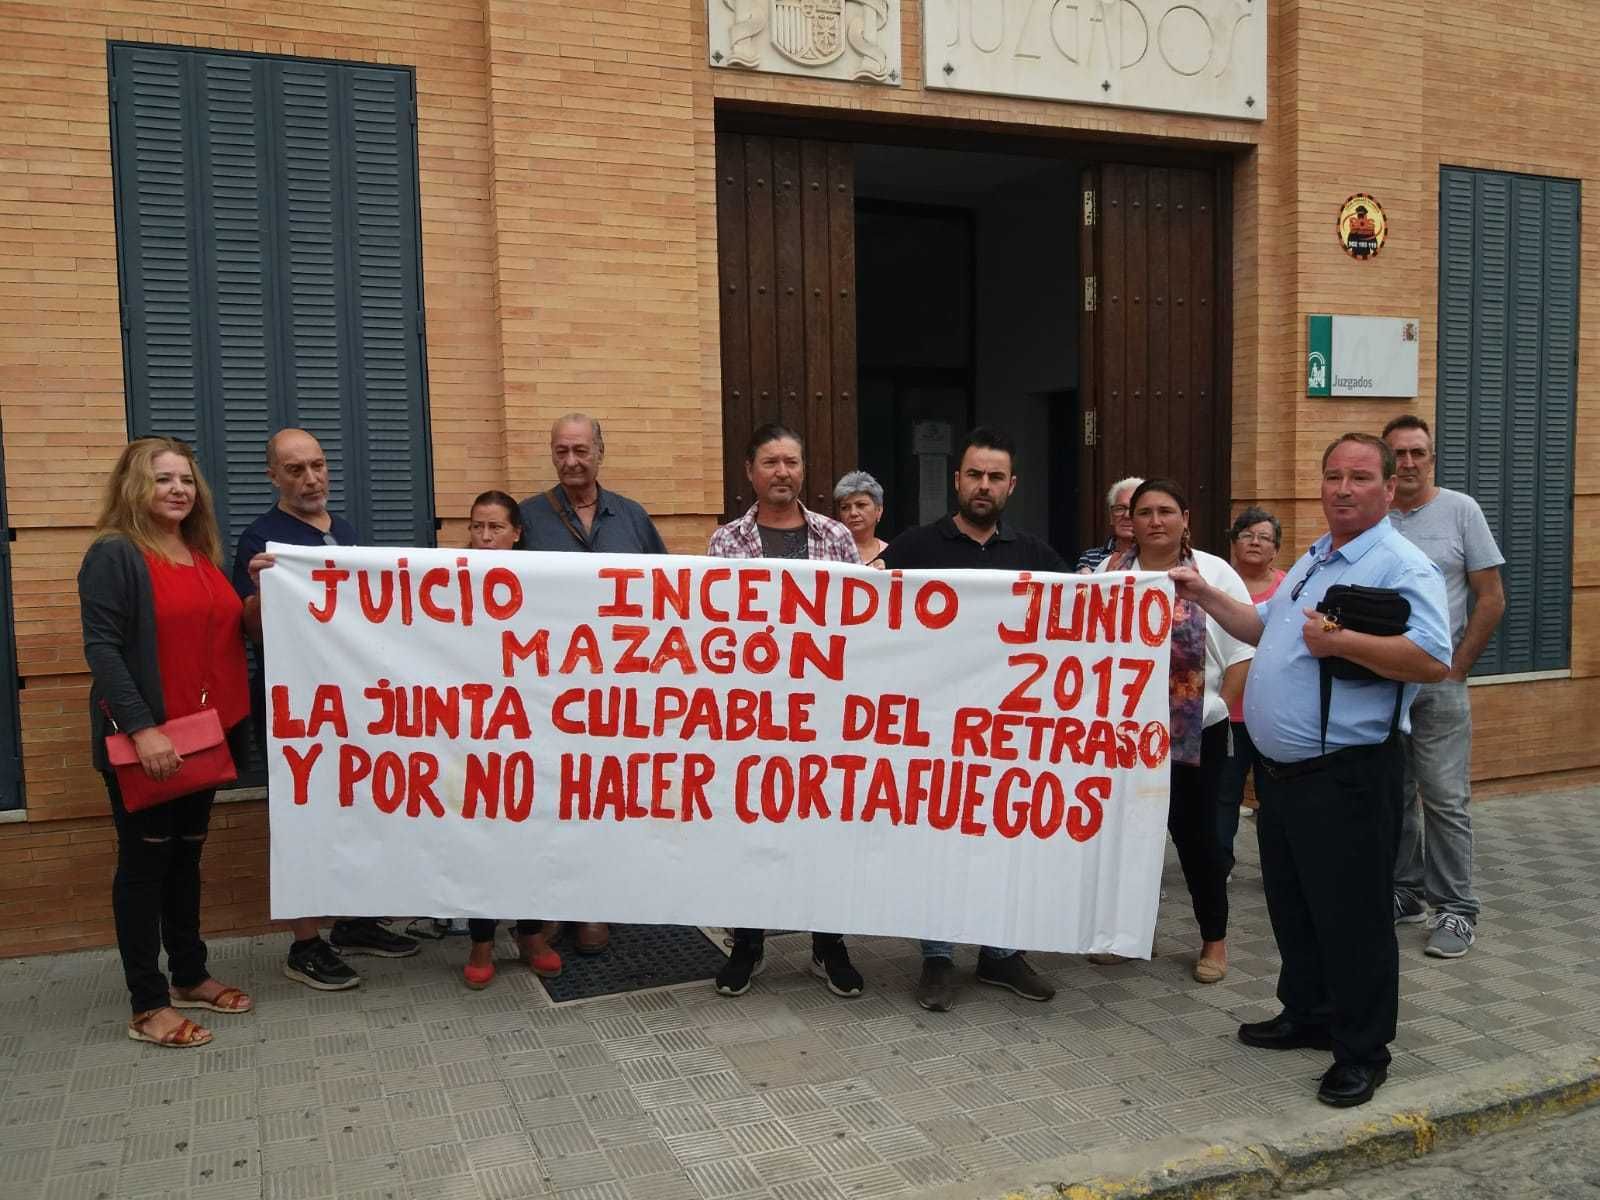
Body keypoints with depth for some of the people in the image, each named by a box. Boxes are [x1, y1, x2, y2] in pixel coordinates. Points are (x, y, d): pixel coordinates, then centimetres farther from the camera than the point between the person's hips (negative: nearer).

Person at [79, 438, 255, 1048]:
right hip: (144, 741, -7)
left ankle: (190, 976, 30)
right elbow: (101, 648, -17)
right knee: (144, 863, 1)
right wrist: (141, 729, -25)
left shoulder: (203, 555, 13)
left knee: (187, 856, 17)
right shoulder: (113, 555, -10)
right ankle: (147, 1007, 10)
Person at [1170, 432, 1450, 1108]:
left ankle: (1362, 1052, 17)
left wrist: (1343, 642, -28)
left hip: (1346, 774, -9)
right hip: (1281, 768, 9)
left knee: (1352, 916, 2)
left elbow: (1434, 661, -24)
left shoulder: (1403, 567, -13)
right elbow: (1264, 629, 26)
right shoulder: (1313, 560, 16)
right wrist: (1206, 597, 18)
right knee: (1291, 905, 19)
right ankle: (1307, 1016, 36)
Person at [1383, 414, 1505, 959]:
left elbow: (1492, 598, -2)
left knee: (1445, 799, -2)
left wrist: (1456, 669, -6)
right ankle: (1405, 893, 24)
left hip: (1438, 682, -3)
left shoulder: (1460, 510, -2)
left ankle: (1456, 910, 8)